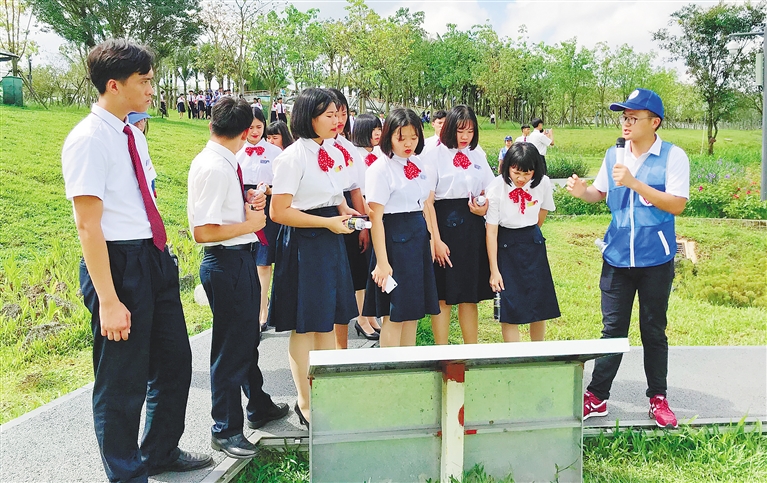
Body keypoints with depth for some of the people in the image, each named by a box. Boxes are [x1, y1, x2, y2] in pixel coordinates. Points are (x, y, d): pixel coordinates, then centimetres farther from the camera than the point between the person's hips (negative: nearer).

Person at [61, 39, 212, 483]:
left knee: (175, 362, 20)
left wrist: (160, 256, 15)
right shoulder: (89, 140, -16)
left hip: (156, 259, 9)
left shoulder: (133, 134, 10)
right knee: (123, 381, 6)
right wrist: (108, 301, -22)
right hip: (119, 264, -9)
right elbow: (88, 226, -20)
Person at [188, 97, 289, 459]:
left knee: (247, 337, 24)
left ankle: (258, 406, 44)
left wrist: (250, 204, 4)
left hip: (241, 258, 10)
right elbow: (203, 232, -26)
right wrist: (250, 223, -15)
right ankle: (225, 430, 20)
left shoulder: (226, 164, 7)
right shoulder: (213, 168, -21)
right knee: (231, 347, 3)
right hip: (227, 263, -10)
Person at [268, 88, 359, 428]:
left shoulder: (334, 153, 10)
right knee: (304, 325, 3)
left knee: (328, 320, 14)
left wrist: (343, 210, 2)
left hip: (331, 241, 8)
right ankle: (305, 403, 17)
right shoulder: (293, 157, -14)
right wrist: (328, 222, -17)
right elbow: (278, 212, -18)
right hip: (303, 243, -7)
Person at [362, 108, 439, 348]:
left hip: (419, 237, 7)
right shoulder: (380, 169, -12)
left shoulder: (420, 165, 10)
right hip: (394, 238, -7)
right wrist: (382, 261, -19)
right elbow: (375, 217, -16)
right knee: (395, 314, -1)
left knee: (414, 310, 13)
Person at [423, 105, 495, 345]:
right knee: (443, 295, 3)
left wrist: (485, 208, -6)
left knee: (470, 294, 11)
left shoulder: (478, 155, 10)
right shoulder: (436, 155, -5)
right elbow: (428, 202, -9)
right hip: (444, 223, -4)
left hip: (472, 226, 5)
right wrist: (436, 240, -14)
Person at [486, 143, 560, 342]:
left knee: (539, 303, 7)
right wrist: (494, 270, -16)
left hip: (533, 245, 3)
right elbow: (491, 231, -15)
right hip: (505, 246, -3)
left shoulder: (543, 183, -10)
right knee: (510, 307, -5)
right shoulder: (496, 188, -18)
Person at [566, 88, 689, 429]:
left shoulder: (673, 157, -8)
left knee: (654, 331, 10)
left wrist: (635, 183, -24)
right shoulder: (613, 155, 5)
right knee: (613, 329, 8)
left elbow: (677, 205, -16)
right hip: (617, 257, 3)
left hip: (656, 259, -3)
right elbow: (600, 193, 15)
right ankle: (597, 397, 15)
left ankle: (658, 398, 24)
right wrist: (581, 191, -8)